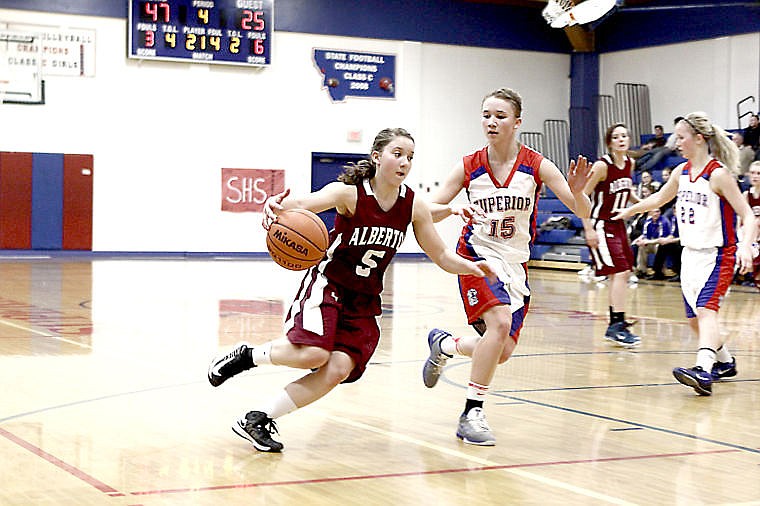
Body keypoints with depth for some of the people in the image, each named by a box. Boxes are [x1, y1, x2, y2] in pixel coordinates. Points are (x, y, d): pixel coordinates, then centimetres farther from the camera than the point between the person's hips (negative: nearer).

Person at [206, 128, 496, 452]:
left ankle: (258, 420, -1)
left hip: (364, 300, 5)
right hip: (327, 283, -5)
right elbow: (302, 204, -33)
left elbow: (441, 256, 6)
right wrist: (276, 206, -57)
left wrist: (471, 267, -14)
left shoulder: (414, 206, -3)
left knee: (338, 370, -13)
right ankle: (247, 355, 2)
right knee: (313, 354, -27)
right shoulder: (350, 193, -16)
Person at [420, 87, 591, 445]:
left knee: (501, 352, 5)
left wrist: (576, 190, -31)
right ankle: (472, 413, -17)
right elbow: (428, 212, -3)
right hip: (477, 255, -3)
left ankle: (444, 344, 36)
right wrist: (452, 209, -25)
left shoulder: (536, 165, -8)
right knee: (500, 322, -28)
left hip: (516, 264, 3)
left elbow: (583, 213, -9)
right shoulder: (468, 167, -7)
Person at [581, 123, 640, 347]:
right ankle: (618, 325, -15)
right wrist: (588, 229, -19)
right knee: (619, 272, -16)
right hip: (601, 226, -8)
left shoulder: (630, 163, 5)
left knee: (624, 274, 11)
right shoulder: (602, 166, -17)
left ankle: (614, 325, 21)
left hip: (618, 225, 8)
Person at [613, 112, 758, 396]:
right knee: (694, 318, 12)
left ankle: (703, 371, -41)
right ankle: (725, 363, 33)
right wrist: (630, 210, 36)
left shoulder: (719, 174, -16)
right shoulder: (682, 171, 7)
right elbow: (660, 198, 27)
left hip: (717, 255, -8)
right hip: (690, 254, 8)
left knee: (705, 309, -26)